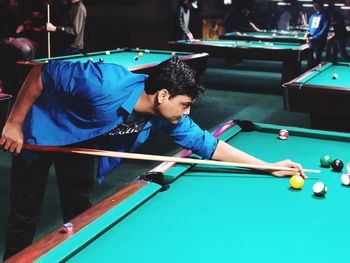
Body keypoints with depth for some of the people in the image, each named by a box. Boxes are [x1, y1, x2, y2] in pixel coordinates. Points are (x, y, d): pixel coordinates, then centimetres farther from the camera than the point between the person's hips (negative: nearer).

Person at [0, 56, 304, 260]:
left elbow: (209, 144, -12)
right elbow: (42, 73, -29)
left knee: (80, 212, 5)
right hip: (40, 129, -5)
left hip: (81, 142, 5)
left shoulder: (168, 118, -20)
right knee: (25, 215, 4)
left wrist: (268, 166, -14)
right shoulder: (105, 83, -41)